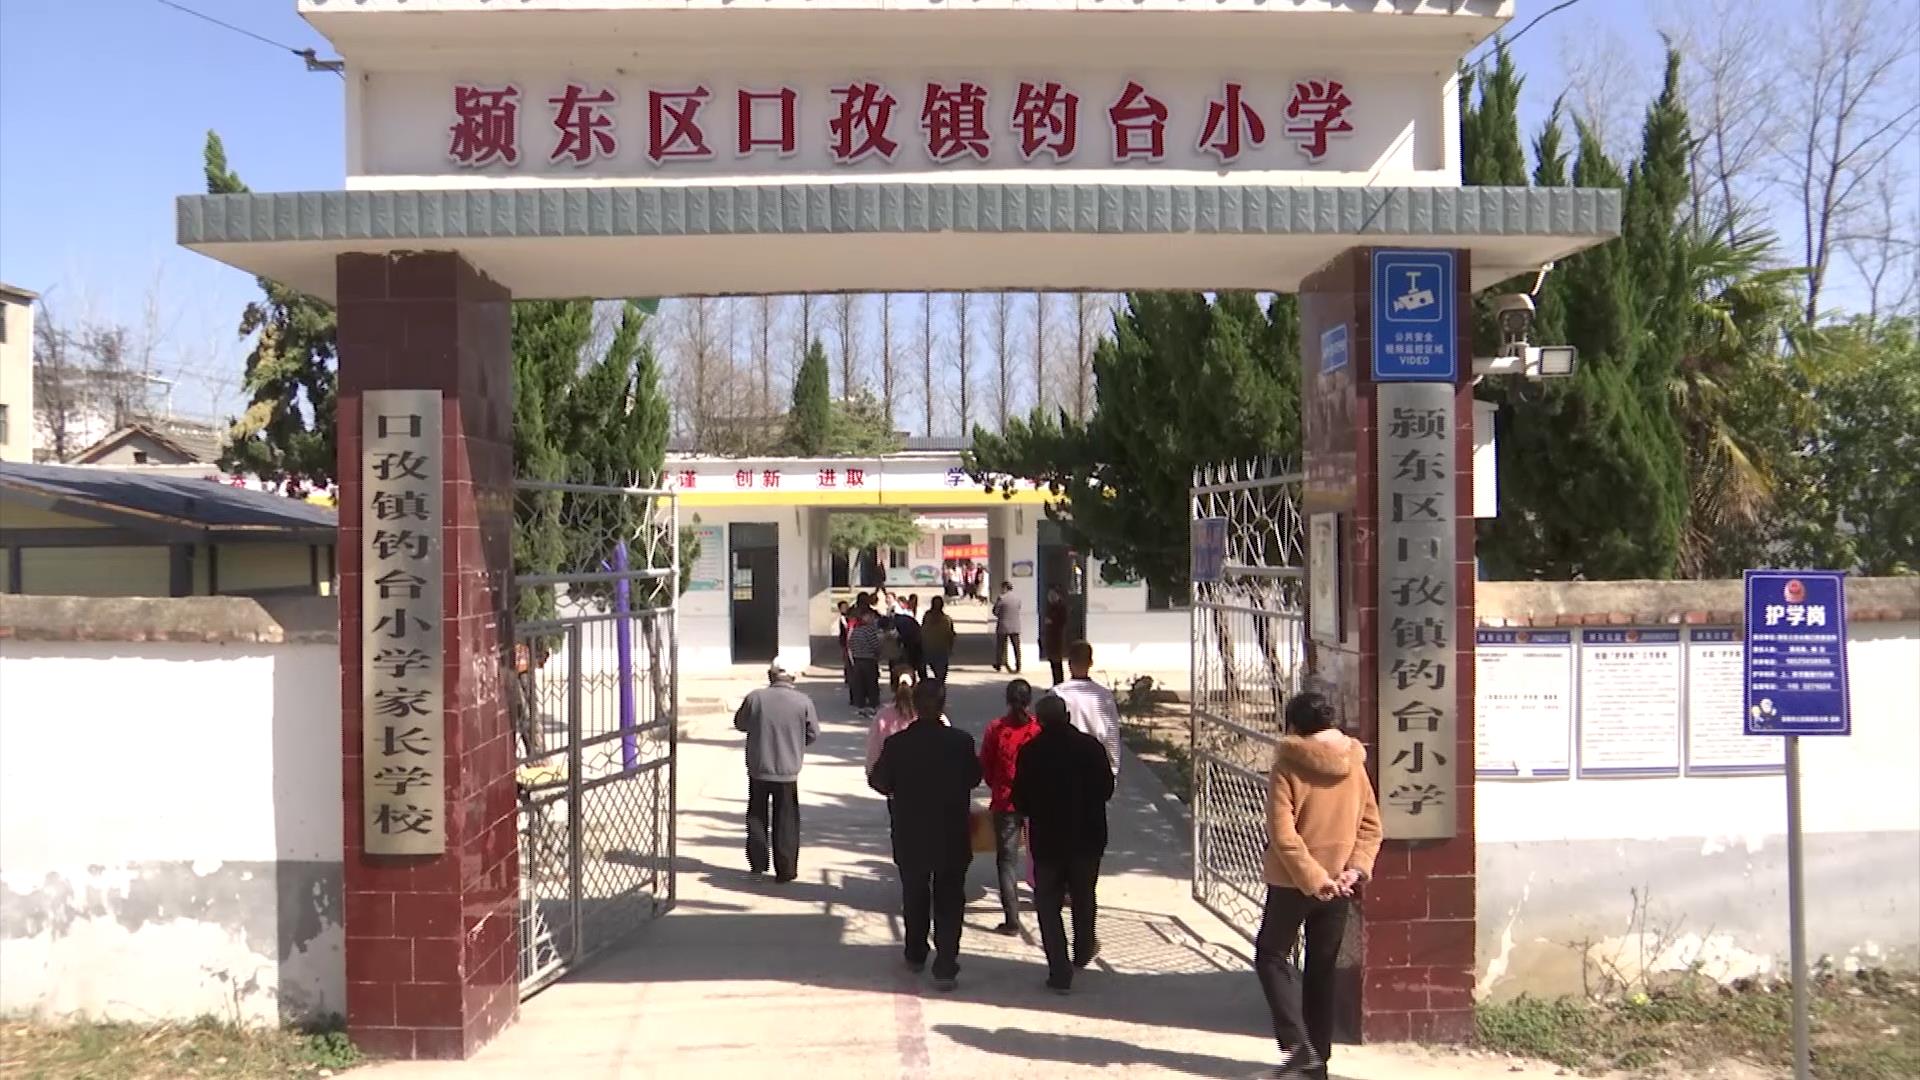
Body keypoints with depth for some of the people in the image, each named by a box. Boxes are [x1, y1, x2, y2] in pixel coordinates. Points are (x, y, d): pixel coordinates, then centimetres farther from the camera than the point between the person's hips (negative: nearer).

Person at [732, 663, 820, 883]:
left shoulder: (754, 698, -9)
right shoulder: (803, 701, -10)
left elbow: (740, 723, 5)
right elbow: (813, 733, -1)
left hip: (758, 768, 1)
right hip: (788, 770, -1)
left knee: (757, 816, 18)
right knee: (786, 821, 9)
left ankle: (757, 863, 23)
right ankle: (785, 869, 11)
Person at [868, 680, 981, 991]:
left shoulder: (896, 744, -14)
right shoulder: (961, 741, -13)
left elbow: (879, 781, -2)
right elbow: (974, 778, 1)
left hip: (910, 837, 1)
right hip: (952, 837, -1)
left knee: (914, 897, 21)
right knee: (949, 902, 7)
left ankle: (916, 954, 34)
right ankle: (945, 968, 0)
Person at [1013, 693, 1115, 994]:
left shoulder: (1030, 752, -13)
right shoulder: (1091, 746, -9)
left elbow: (1020, 800, -9)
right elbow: (1107, 789, -1)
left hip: (1047, 838, -2)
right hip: (1088, 836, 2)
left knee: (1048, 904, 8)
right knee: (1083, 897, 23)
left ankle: (1060, 974, 3)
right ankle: (1083, 951, 42)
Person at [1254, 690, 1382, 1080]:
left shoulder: (1287, 767, -13)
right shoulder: (1354, 766, 1)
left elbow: (1282, 834, -20)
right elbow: (1371, 827, 0)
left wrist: (1311, 877, -18)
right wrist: (1356, 869, -7)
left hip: (1293, 881, -4)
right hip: (1338, 883, 5)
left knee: (1271, 955, 12)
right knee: (1322, 968, 15)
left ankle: (1296, 1043, -2)